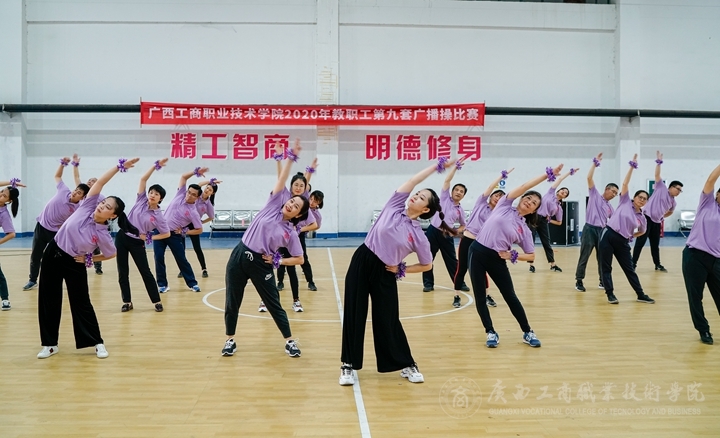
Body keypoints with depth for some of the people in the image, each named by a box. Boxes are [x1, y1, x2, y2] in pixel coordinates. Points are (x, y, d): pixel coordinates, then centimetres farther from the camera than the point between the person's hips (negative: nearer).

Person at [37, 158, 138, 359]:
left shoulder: (103, 235, -18)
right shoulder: (87, 207, -13)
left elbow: (111, 255, -3)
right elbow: (100, 182, -16)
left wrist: (89, 259, -9)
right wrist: (119, 166, -23)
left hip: (74, 264, -3)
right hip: (53, 254, 4)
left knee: (81, 303, 2)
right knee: (48, 300, 8)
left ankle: (97, 342, 16)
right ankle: (49, 344, 20)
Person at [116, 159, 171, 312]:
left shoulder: (158, 216, -9)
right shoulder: (141, 200, -3)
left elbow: (167, 234, -2)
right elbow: (143, 179, -6)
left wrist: (150, 238, -10)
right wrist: (156, 166, -13)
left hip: (137, 242, -3)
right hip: (122, 237, 3)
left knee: (145, 272, 0)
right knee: (122, 272, 5)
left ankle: (157, 301, 9)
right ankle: (127, 302, 15)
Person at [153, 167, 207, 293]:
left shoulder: (193, 212, -13)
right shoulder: (181, 195, -2)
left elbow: (199, 230, -6)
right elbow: (183, 177, 2)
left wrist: (184, 232, -11)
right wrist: (196, 171, -11)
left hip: (175, 235, -3)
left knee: (181, 259, 1)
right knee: (159, 258, 0)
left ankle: (192, 283, 13)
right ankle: (162, 284, 10)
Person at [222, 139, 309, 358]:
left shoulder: (290, 233, -1)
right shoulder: (274, 205, 1)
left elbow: (299, 259, 4)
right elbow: (282, 179, -4)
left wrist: (278, 261, -6)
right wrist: (291, 157, -11)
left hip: (261, 264, -1)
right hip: (239, 256, 2)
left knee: (274, 305, 5)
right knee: (232, 303, 7)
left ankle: (290, 341, 19)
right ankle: (230, 340, 24)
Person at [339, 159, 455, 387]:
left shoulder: (419, 236, -5)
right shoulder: (394, 207, -1)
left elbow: (427, 265, 5)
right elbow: (414, 180, -1)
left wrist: (401, 269, -2)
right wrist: (438, 165, 7)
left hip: (384, 273, -2)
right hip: (361, 262, 2)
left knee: (388, 321, 4)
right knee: (354, 316, 3)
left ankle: (407, 365, 23)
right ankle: (348, 365, 15)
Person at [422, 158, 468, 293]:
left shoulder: (460, 210, 10)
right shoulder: (445, 198, 5)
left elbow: (464, 225, 21)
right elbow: (447, 180, -4)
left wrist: (458, 231, 0)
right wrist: (456, 167, -5)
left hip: (447, 236, 2)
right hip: (433, 231, -2)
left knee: (452, 260, 5)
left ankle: (460, 283, 16)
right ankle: (428, 283, 10)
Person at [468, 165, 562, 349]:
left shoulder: (525, 230, 4)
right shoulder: (505, 206, 2)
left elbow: (531, 256, 7)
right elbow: (524, 187, -7)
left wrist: (512, 255, -10)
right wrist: (547, 174, -7)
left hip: (497, 259, 1)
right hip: (477, 252, -1)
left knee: (510, 296, 4)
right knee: (480, 297, 1)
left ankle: (528, 333, 18)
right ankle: (491, 333, 16)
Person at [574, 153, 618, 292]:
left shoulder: (610, 208, 20)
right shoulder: (595, 195, 7)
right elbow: (589, 178, -3)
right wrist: (595, 163, -4)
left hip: (602, 231, 5)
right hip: (590, 229, -5)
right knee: (584, 257, -4)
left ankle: (602, 281, 19)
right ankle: (579, 281, 2)